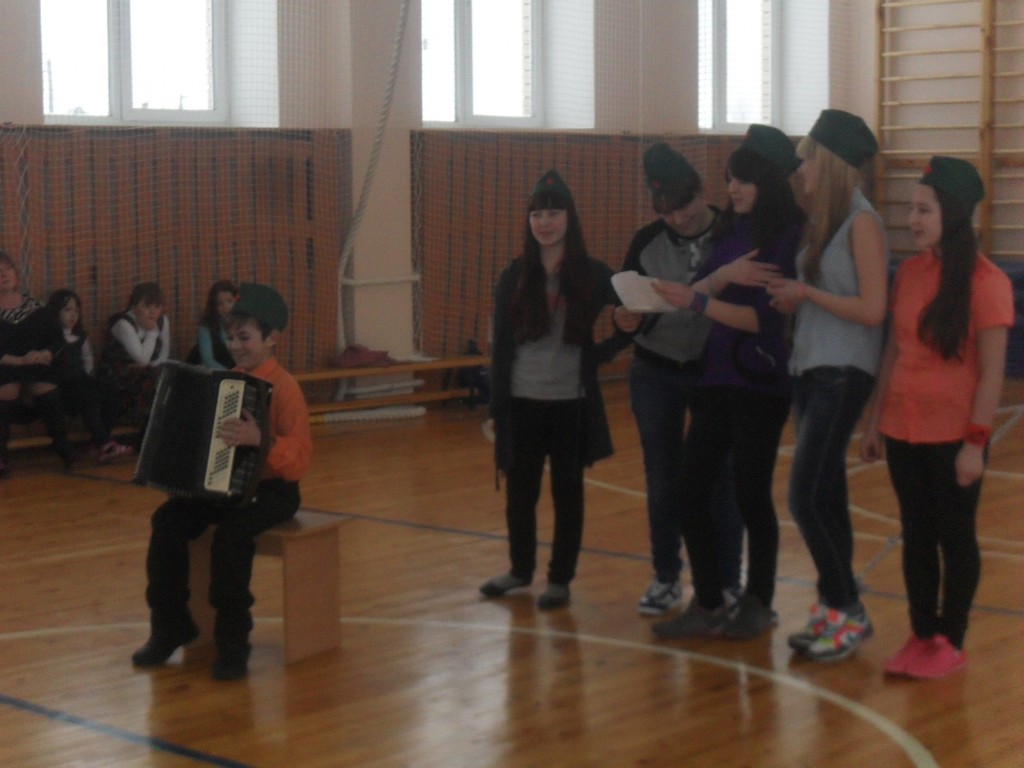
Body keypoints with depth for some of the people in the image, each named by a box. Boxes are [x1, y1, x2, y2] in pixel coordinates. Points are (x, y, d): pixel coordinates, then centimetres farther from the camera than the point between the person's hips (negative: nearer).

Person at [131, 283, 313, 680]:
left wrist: (261, 440, -38)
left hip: (271, 489, -7)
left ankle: (232, 640, -18)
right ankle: (170, 625, -1)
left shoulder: (284, 388, -13)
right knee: (168, 518, -15)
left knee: (232, 531, -33)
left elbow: (300, 458, -22)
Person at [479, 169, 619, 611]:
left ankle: (560, 579, 19)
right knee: (519, 491, 10)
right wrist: (497, 407, 0)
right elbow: (501, 346, 2)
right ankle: (521, 568, 29)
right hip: (522, 404, 2)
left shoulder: (592, 275, -3)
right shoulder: (514, 277, 1)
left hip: (571, 404, -1)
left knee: (567, 492, 7)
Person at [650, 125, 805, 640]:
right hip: (716, 379, 7)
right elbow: (706, 290, 9)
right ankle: (708, 605, 14)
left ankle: (758, 604, 20)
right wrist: (665, 298, -6)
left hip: (759, 385, -7)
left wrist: (696, 301, -22)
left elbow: (763, 318, -16)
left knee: (751, 495, 3)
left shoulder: (786, 239, -9)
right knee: (690, 492, 3)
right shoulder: (731, 232, 11)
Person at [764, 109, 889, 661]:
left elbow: (872, 310, -16)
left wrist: (806, 292, -10)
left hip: (842, 375, -8)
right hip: (809, 369, 8)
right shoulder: (825, 220, 14)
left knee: (808, 498, -10)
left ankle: (847, 611, 2)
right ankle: (833, 609, 17)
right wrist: (788, 298, -3)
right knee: (824, 499, 10)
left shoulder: (862, 223, -11)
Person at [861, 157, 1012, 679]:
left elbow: (992, 373, -12)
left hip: (953, 436, -5)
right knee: (915, 535, 12)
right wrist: (874, 420, 10)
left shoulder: (985, 282, -11)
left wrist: (976, 441, -15)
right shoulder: (909, 273, 5)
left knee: (954, 537, 7)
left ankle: (951, 643, 19)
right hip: (903, 430, 5)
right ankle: (921, 635, 24)